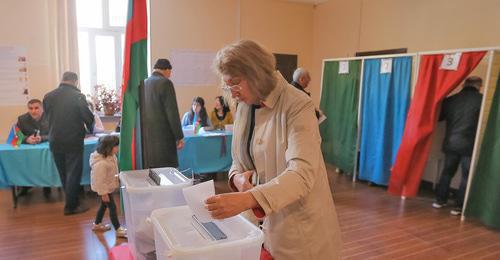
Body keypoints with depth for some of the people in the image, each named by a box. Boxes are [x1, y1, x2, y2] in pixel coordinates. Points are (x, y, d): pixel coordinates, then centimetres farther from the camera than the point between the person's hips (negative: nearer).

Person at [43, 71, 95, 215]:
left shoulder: (48, 97, 3)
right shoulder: (78, 96, -12)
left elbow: (48, 117, 11)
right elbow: (88, 117, -10)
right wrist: (91, 129, 11)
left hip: (55, 142, 5)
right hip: (73, 141, -5)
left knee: (63, 174, 17)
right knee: (73, 173, 5)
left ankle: (72, 200, 30)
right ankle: (71, 206, 11)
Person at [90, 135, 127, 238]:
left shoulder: (110, 155, -7)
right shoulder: (101, 163, -36)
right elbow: (100, 180, -29)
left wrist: (117, 178, 20)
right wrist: (103, 193, -22)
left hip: (108, 186, 9)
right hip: (104, 188, -9)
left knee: (104, 205, 24)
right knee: (112, 207, 0)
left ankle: (97, 224, 44)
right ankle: (118, 230, 13)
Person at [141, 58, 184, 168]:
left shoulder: (143, 83, 10)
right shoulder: (165, 83, -10)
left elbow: (140, 112, 14)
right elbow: (172, 112, -13)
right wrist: (179, 136, -6)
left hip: (146, 138, 7)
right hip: (163, 137, -7)